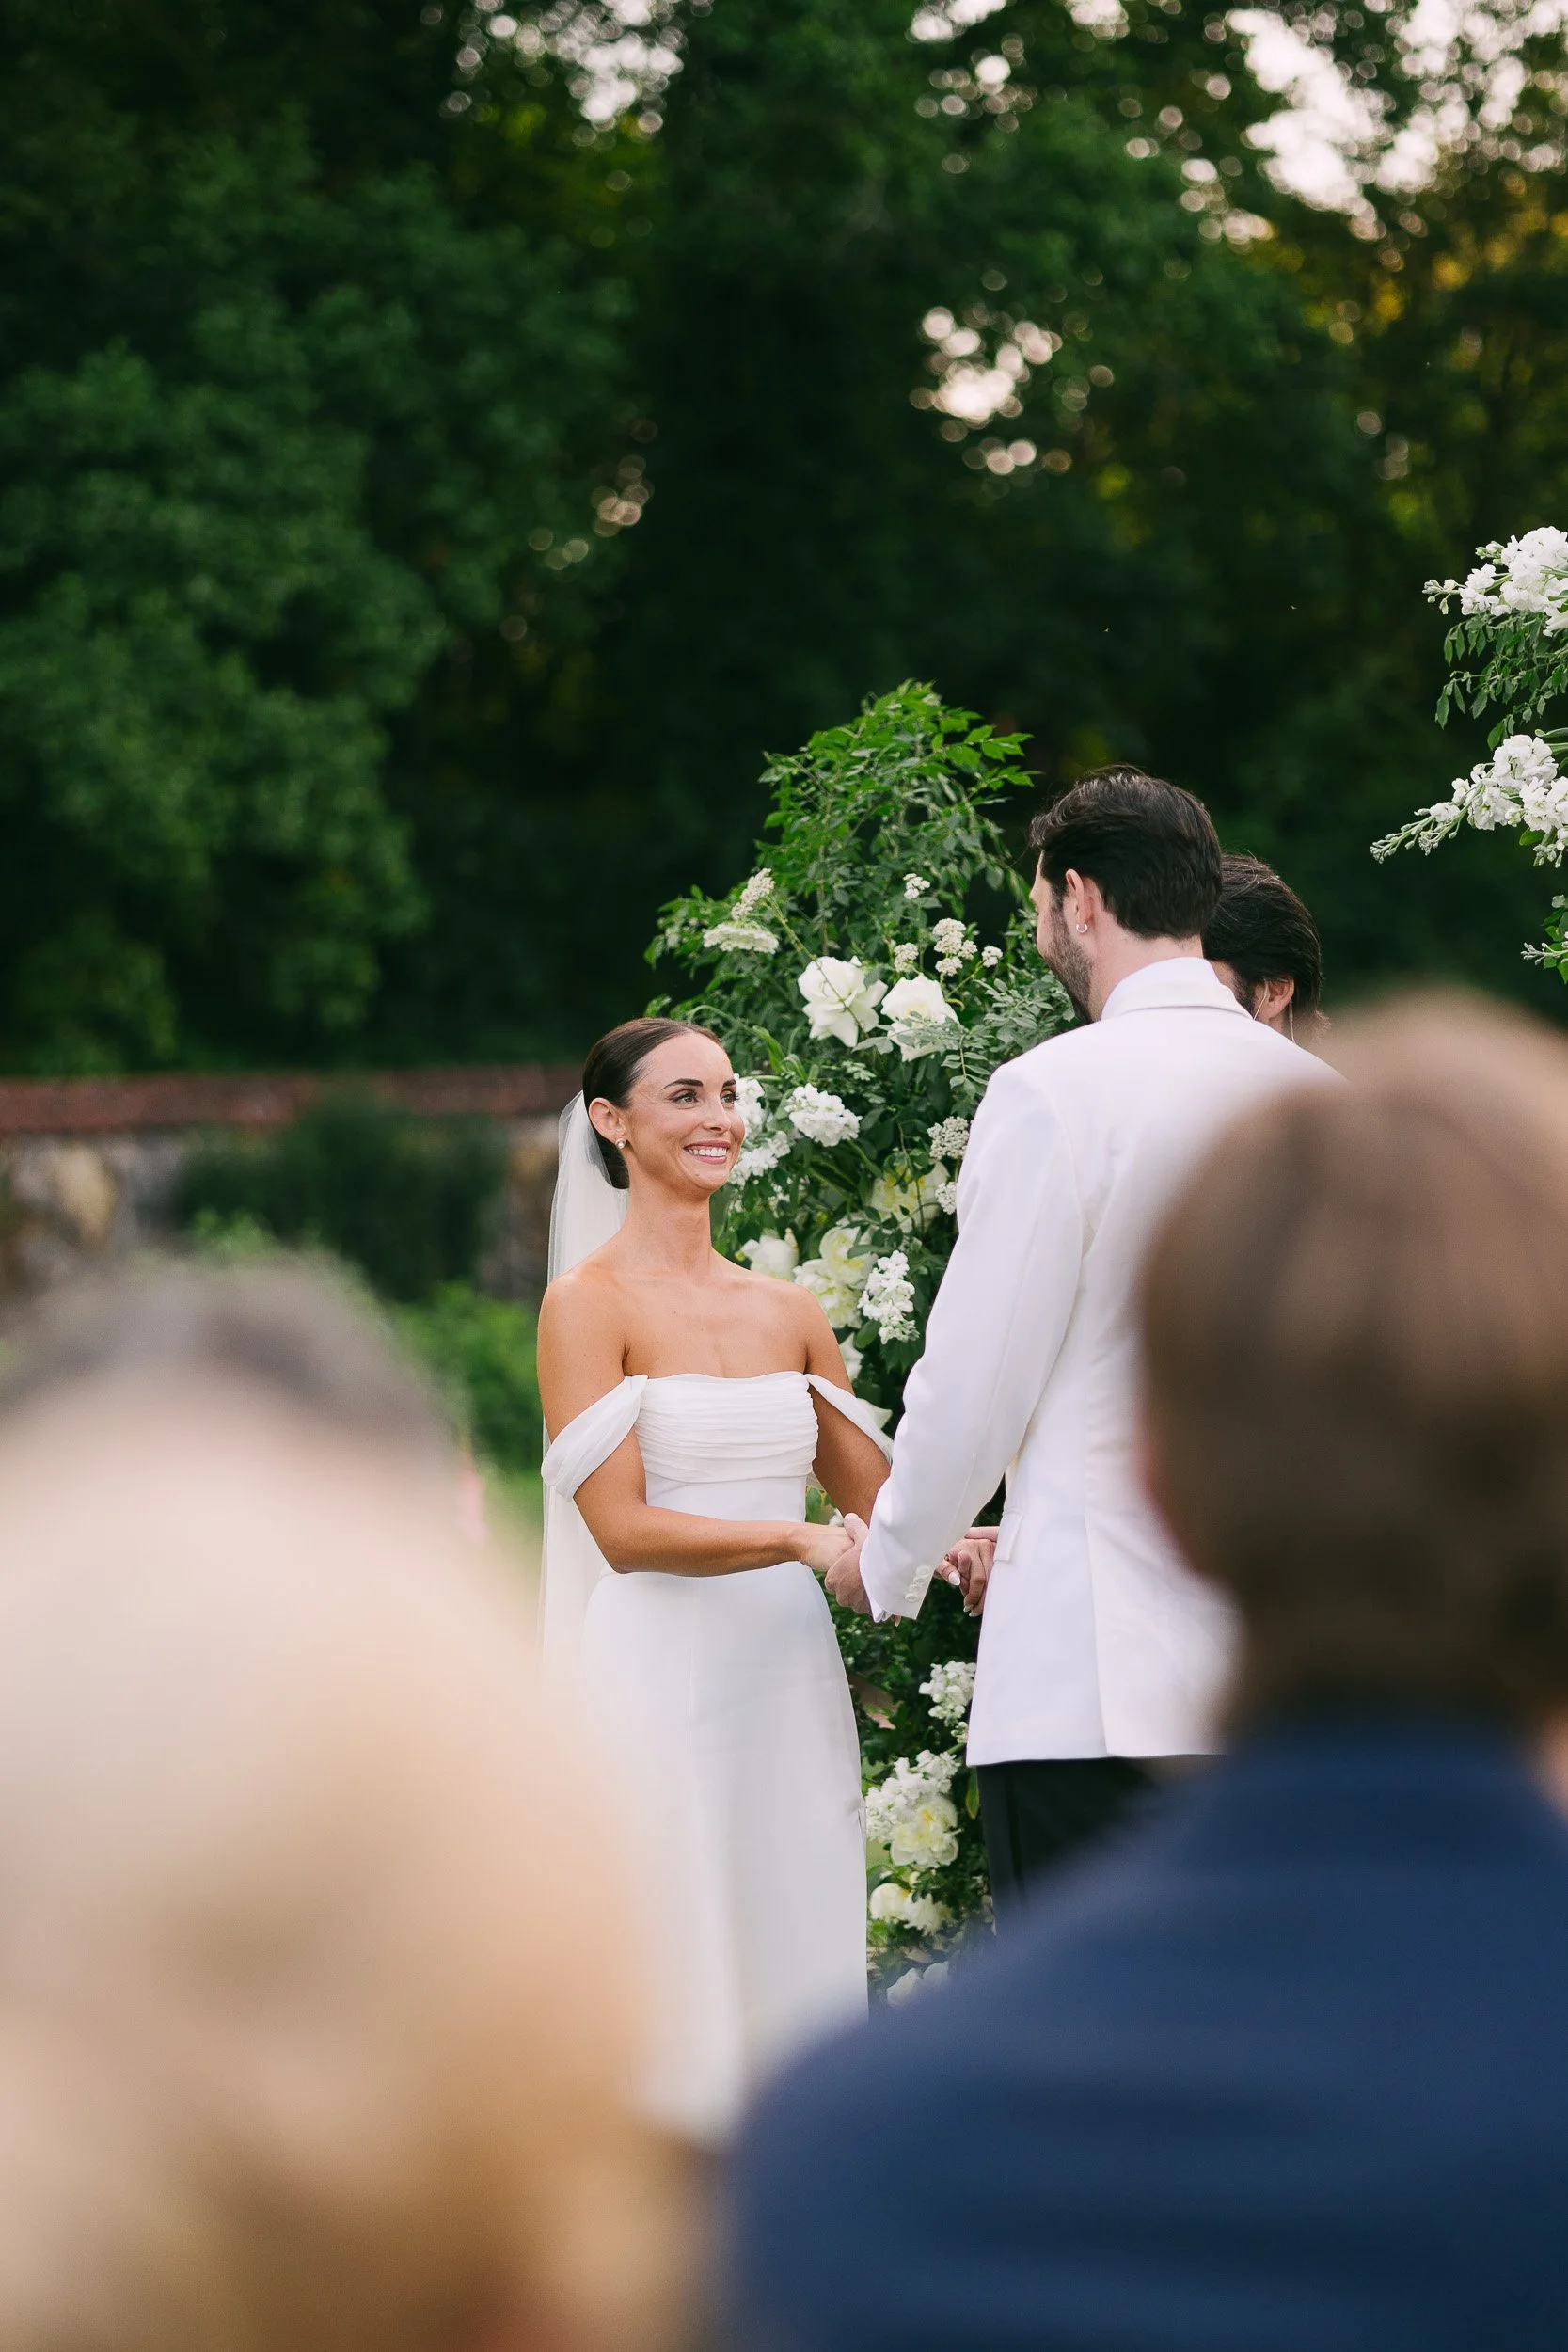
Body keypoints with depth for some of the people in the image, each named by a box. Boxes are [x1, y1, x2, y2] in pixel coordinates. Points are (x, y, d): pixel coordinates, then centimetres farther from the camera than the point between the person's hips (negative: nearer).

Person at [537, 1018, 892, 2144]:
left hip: (791, 1668, 6)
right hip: (665, 1673, -6)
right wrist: (805, 1541, -21)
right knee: (682, 1986, -5)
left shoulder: (791, 1312, 14)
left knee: (797, 1974, 5)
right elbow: (622, 1528, -11)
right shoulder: (591, 1302, -3)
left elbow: (876, 1496, 15)